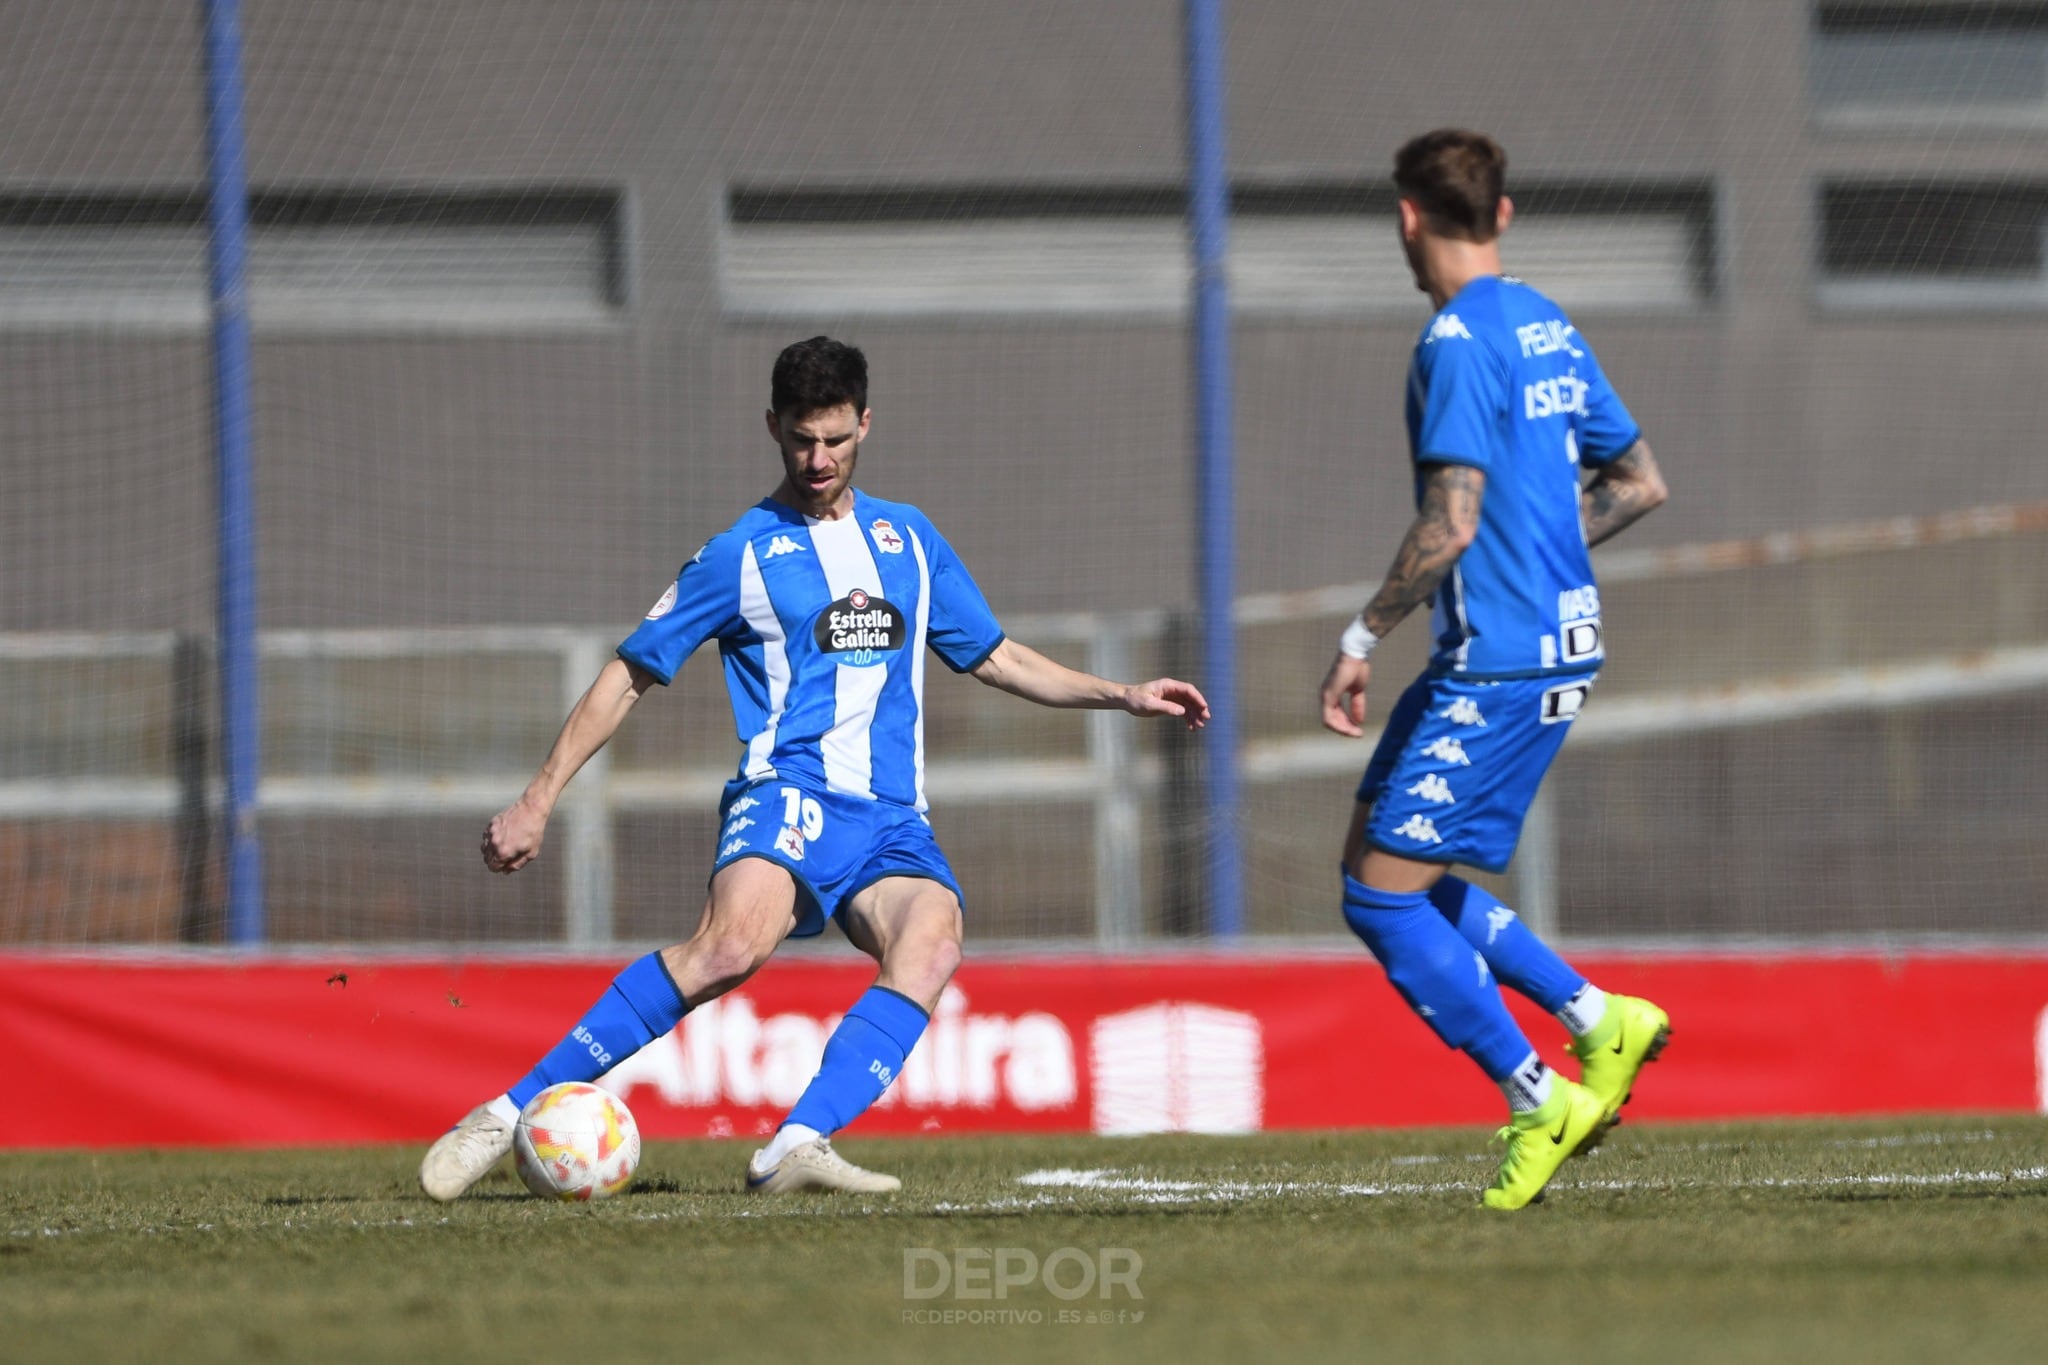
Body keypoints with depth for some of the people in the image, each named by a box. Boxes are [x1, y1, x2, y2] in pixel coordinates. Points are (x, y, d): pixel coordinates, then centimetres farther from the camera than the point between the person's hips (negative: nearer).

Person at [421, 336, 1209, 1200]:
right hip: (792, 796, -5)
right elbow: (629, 675, 8)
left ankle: (798, 1146, -39)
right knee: (735, 943, -35)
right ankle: (509, 1115, -30)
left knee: (932, 945, -30)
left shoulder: (908, 539, 20)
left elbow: (993, 659, 30)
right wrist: (536, 802, 3)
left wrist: (1124, 696, 22)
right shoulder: (740, 556, 6)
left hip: (892, 820, 5)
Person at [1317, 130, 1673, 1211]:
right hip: (1558, 642, 10)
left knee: (1383, 895, -5)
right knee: (1375, 863, 16)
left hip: (1494, 664, -9)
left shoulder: (1459, 341, -15)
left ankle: (1539, 1100, -3)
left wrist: (1363, 636, -14)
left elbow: (1450, 523, -22)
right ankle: (1597, 1020, 14)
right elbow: (1639, 482, 19)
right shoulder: (1549, 330, 13)